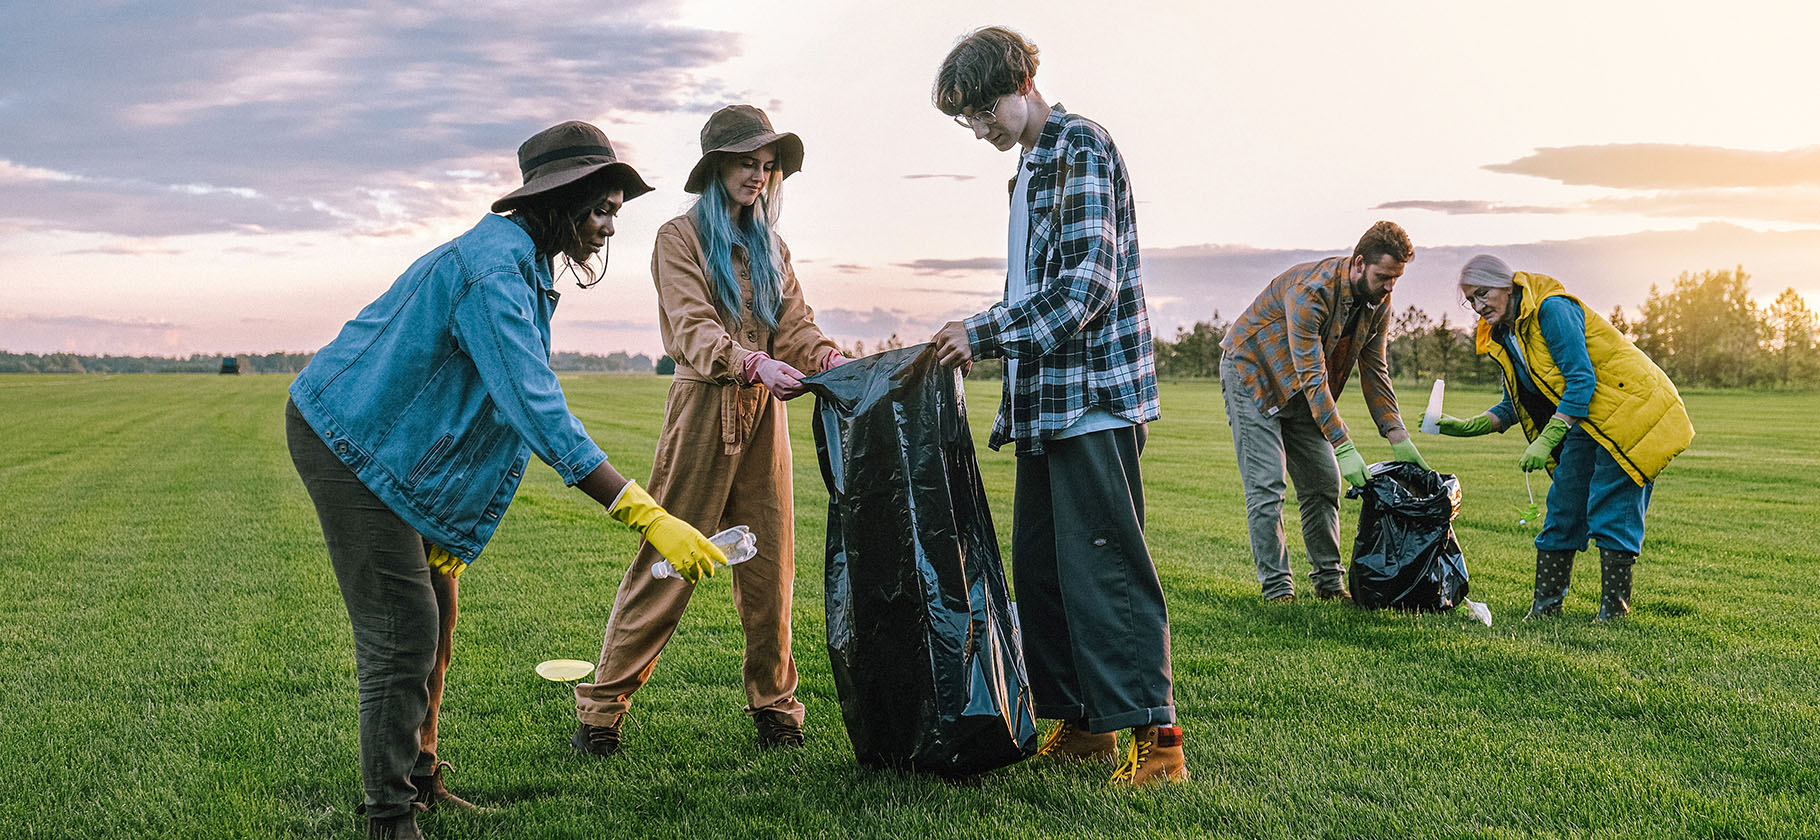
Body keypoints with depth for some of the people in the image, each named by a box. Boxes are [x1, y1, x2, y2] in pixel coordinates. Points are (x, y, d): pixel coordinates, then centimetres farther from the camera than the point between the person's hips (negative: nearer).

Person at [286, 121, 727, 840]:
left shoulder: (523, 264, 9)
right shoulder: (491, 267, -25)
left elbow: (517, 399, 13)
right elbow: (539, 410, -35)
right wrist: (646, 517, -40)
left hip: (396, 448, 10)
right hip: (345, 438, -10)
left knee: (434, 616, 12)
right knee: (402, 626, -10)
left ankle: (420, 782, 25)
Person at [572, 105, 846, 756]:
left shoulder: (769, 245, 19)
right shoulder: (681, 237, 1)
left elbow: (796, 325, 8)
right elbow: (693, 329, -13)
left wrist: (831, 361, -14)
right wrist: (755, 364, -30)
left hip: (763, 413, 5)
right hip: (703, 409, -5)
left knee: (769, 567, 5)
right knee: (667, 562, -4)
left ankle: (773, 704, 17)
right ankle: (602, 708, 6)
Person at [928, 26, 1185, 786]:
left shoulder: (1081, 147, -8)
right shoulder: (1031, 168, 21)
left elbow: (1087, 283, -18)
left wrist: (983, 333, -16)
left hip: (1095, 397, -10)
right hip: (1045, 403, 10)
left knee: (1103, 564, -10)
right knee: (1039, 564, 10)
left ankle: (1155, 735, -5)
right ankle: (1080, 723, 18)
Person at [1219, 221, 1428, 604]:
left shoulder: (1378, 301, -9)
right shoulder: (1310, 290, -34)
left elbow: (1374, 371, -1)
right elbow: (1313, 376, -36)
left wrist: (1398, 438, -10)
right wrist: (1345, 447, -39)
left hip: (1302, 389, 7)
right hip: (1252, 373, -7)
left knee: (1323, 483, 4)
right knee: (1266, 485, -13)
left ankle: (1329, 582, 13)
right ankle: (1276, 588, -7)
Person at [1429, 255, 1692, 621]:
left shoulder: (1552, 309, -19)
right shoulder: (1503, 336, 8)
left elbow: (1582, 379, -23)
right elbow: (1515, 406, 13)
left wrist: (1547, 440, -27)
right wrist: (1467, 427, -1)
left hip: (1628, 408, -8)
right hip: (1584, 422, 8)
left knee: (1610, 509, -10)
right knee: (1562, 507, 3)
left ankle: (1614, 611, -4)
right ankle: (1546, 605, 7)